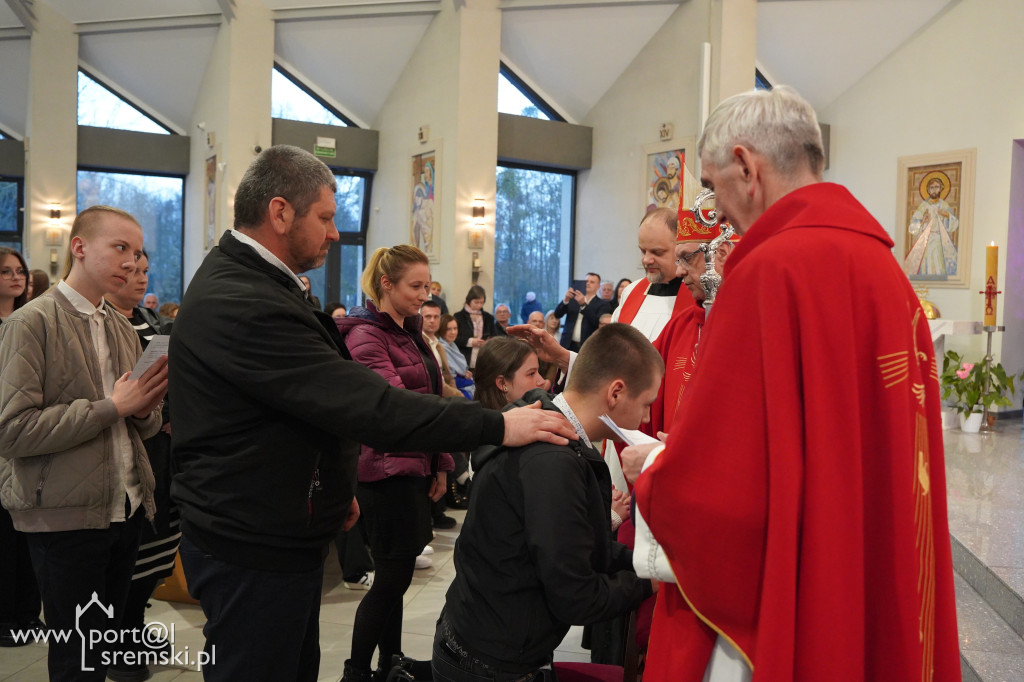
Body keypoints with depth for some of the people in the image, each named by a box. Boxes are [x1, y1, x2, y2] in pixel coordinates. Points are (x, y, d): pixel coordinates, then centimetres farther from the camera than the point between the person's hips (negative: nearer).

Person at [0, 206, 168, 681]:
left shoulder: (122, 329, 11)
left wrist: (144, 410, -9)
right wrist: (111, 407, -18)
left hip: (126, 508, 6)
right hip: (66, 517, -6)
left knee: (106, 643, 14)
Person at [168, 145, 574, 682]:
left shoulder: (242, 282, 10)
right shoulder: (244, 305, -25)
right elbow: (364, 406, -29)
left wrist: (331, 490, 19)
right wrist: (496, 426, -24)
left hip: (274, 533, 10)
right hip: (254, 551, -10)